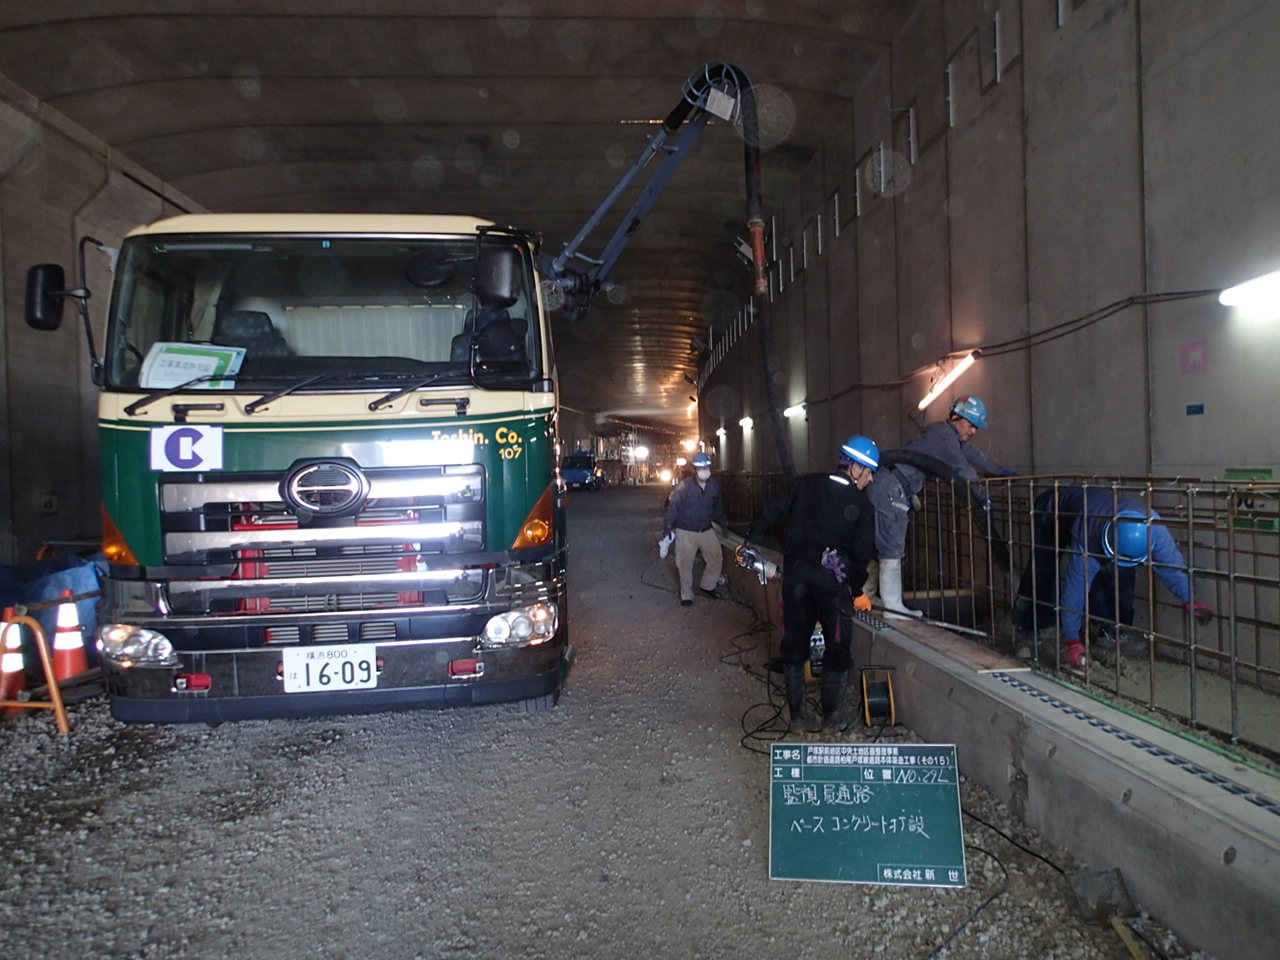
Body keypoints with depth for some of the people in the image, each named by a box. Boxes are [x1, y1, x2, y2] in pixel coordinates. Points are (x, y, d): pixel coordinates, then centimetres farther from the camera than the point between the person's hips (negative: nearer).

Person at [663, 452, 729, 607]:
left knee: (716, 558, 5)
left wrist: (723, 521, 12)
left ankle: (707, 586, 26)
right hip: (686, 531, -4)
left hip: (706, 530, 5)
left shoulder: (714, 486, 1)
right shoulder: (684, 486, -14)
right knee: (685, 564, 3)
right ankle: (686, 595, 18)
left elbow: (717, 507, 17)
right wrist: (668, 526, -14)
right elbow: (673, 506, -10)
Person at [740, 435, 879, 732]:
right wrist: (857, 591, 10)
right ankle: (830, 719, 11)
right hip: (832, 581, -3)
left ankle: (798, 715, 19)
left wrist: (749, 541, 19)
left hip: (795, 574, 4)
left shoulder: (805, 485, 6)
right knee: (837, 648, 8)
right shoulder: (862, 506, -2)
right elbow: (861, 553, -2)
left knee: (794, 644, 12)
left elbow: (771, 512, 7)